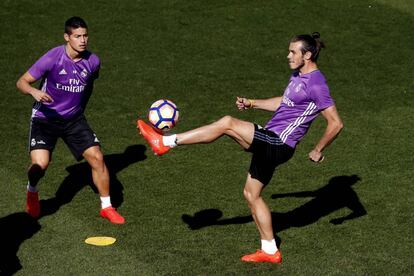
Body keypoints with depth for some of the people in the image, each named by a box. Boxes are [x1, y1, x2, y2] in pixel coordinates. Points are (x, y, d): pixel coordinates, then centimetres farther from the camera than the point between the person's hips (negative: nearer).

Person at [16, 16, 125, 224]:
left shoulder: (93, 61, -6)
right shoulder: (52, 58, -20)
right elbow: (21, 82, -17)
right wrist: (35, 92, -38)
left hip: (74, 119, 4)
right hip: (45, 118, -4)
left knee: (97, 158, -7)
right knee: (40, 164, -20)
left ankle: (106, 207, 11)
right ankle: (32, 192, 16)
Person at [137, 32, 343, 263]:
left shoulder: (316, 85, -16)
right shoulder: (299, 76, 13)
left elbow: (336, 123, -16)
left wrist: (318, 150, -7)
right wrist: (251, 103, 19)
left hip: (278, 144, -10)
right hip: (269, 142, 10)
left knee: (227, 123, -20)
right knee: (252, 194, 14)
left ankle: (165, 142, -18)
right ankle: (270, 251, 20)